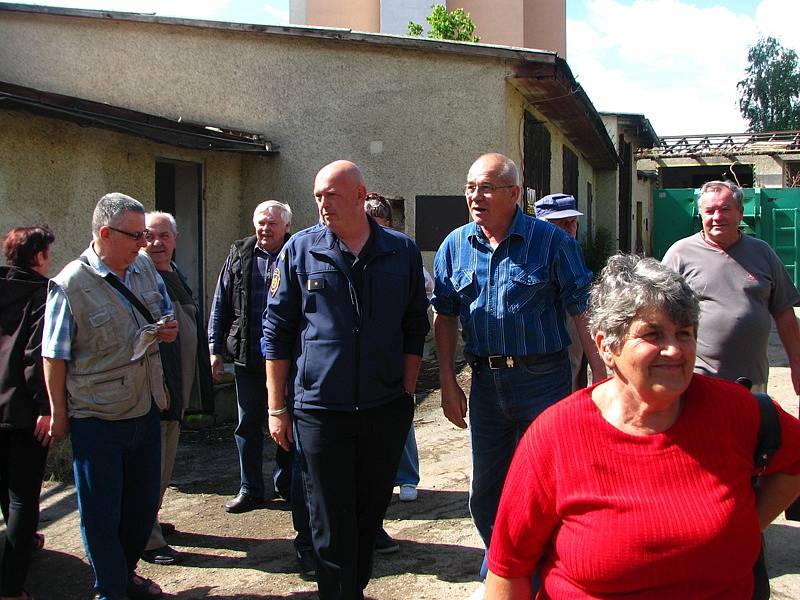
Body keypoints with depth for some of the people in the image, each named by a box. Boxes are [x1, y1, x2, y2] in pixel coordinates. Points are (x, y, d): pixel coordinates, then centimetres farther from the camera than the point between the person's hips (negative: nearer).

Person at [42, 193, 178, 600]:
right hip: (96, 418, -6)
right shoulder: (70, 285, -15)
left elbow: (165, 317, 19)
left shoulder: (145, 268, 3)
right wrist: (58, 413, -6)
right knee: (101, 513, 7)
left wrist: (169, 329, -4)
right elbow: (55, 356, -10)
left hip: (145, 410, 6)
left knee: (143, 504, 19)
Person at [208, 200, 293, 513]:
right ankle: (250, 490, 21)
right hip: (247, 357, 2)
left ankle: (286, 484, 26)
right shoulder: (239, 255, 5)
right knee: (248, 425, 9)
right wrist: (216, 349, 5)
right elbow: (221, 305, 9)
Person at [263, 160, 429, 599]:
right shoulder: (300, 250, -1)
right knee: (331, 524, 3)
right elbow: (277, 331, 2)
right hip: (320, 410, -2)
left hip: (386, 409, 2)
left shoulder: (402, 251, 3)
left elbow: (414, 330, 9)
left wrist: (406, 392, 3)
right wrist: (277, 408, 0)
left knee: (370, 512, 15)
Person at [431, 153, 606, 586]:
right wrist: (448, 384, 5)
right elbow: (445, 318, 8)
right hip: (486, 381, 5)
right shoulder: (455, 246, 4)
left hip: (543, 379, -4)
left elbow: (582, 310, -9)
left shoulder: (550, 240, -8)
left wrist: (601, 372, -14)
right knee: (486, 488, 16)